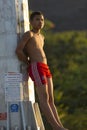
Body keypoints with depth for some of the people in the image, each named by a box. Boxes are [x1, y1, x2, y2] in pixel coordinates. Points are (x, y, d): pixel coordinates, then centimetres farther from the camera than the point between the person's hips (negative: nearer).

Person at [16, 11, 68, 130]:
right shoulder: (28, 34, 0)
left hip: (45, 69, 9)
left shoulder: (41, 37, 25)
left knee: (50, 99, 3)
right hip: (36, 68, -9)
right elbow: (18, 50, -11)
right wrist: (28, 62, 2)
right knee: (44, 98, -13)